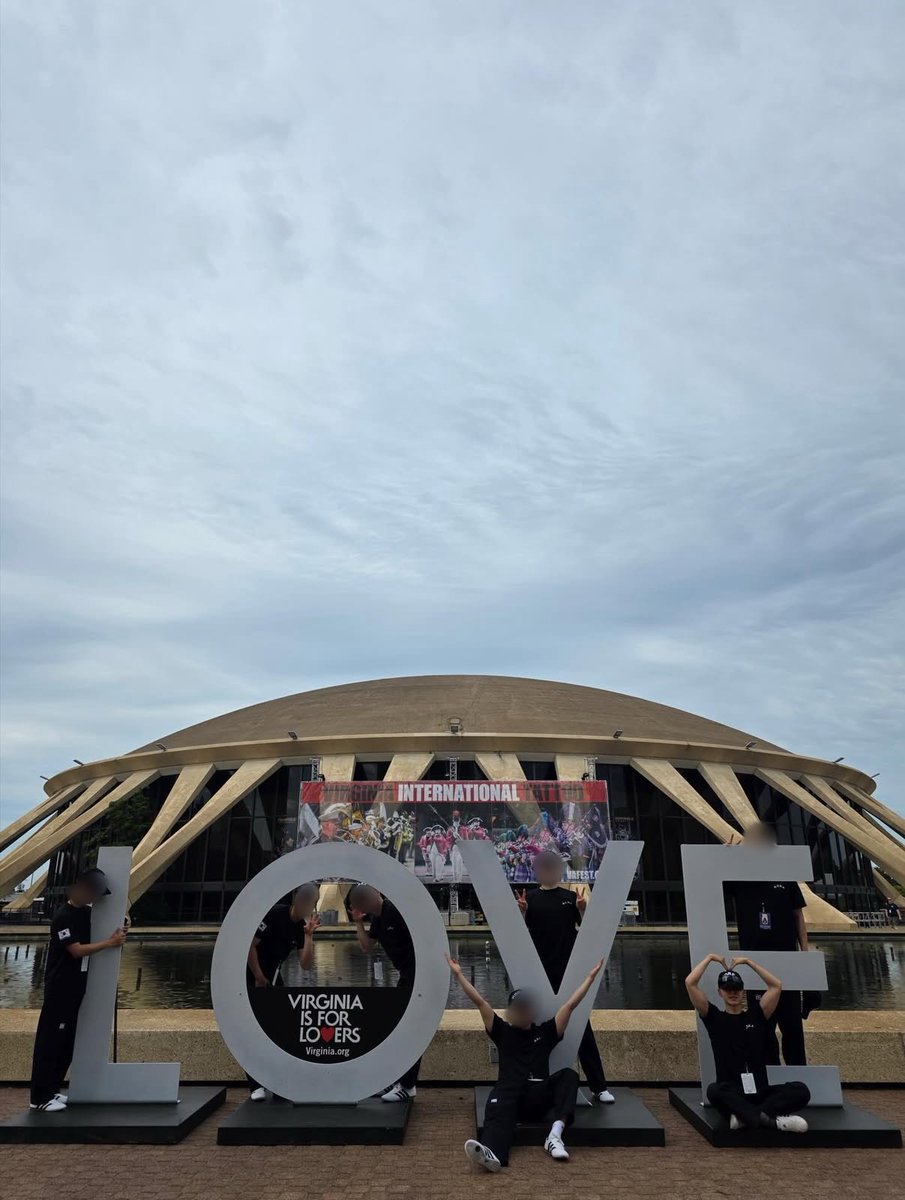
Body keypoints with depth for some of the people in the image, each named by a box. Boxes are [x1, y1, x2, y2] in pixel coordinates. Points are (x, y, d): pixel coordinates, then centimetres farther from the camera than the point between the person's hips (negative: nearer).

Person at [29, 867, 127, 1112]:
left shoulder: (87, 912, 7)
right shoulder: (63, 916, -18)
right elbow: (76, 950, -22)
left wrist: (119, 930, 0)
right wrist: (110, 943, -20)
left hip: (77, 987, 9)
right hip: (59, 988, -9)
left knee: (67, 1041, 13)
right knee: (50, 1041, -3)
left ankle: (52, 1089, 23)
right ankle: (40, 1097, 3)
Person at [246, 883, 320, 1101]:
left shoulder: (302, 927, -3)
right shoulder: (274, 914, -23)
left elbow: (306, 965, -8)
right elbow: (249, 945, -24)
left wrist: (309, 935, -19)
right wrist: (259, 979, -17)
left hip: (272, 978, 7)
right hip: (251, 977, -6)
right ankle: (255, 1085, 3)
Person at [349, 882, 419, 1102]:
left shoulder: (396, 911, -20)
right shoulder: (378, 918, 9)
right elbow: (367, 947, 14)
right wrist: (358, 922, 6)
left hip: (419, 972, -10)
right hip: (407, 974, 10)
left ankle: (408, 1086, 8)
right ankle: (399, 1079, 28)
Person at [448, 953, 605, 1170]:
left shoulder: (545, 1032, 19)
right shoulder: (502, 1032, 17)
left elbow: (570, 1005, 16)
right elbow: (479, 1001, 11)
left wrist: (590, 978, 14)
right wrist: (458, 974, 6)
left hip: (540, 1097, 2)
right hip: (509, 1093, -2)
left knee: (569, 1075, -23)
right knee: (498, 1109, -36)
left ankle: (555, 1135, -40)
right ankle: (491, 1154, -69)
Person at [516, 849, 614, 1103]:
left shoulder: (571, 897, 3)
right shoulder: (530, 898, 0)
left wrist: (583, 910, -19)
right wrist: (521, 913, -23)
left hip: (568, 972, 0)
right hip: (538, 973, 0)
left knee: (582, 1028, 3)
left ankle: (599, 1087, 9)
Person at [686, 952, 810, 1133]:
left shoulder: (756, 1015, 13)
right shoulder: (714, 1018, 8)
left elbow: (776, 985, 6)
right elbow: (690, 983, -2)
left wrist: (748, 961, 9)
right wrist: (710, 958, 8)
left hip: (760, 1091, 3)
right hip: (730, 1093, -2)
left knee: (801, 1090, -24)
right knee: (714, 1091, -38)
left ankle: (745, 1117, -33)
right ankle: (771, 1120, -38)